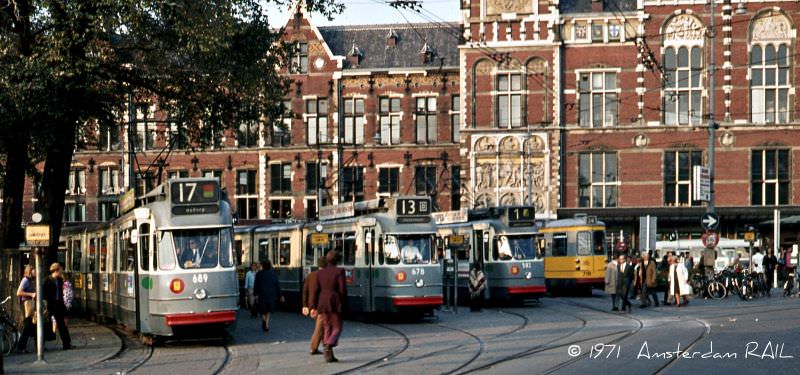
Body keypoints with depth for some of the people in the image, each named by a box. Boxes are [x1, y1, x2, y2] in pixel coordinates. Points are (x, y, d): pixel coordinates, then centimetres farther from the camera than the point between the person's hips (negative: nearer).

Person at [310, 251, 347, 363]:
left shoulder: (320, 273, 7)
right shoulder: (339, 272, -6)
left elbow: (316, 290, 3)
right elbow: (343, 289, -11)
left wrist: (313, 307, 3)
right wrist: (343, 303, 1)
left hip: (322, 304, 5)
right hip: (335, 304, -5)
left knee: (327, 328, 12)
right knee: (337, 328, 2)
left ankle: (329, 355, 8)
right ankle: (328, 346, -24)